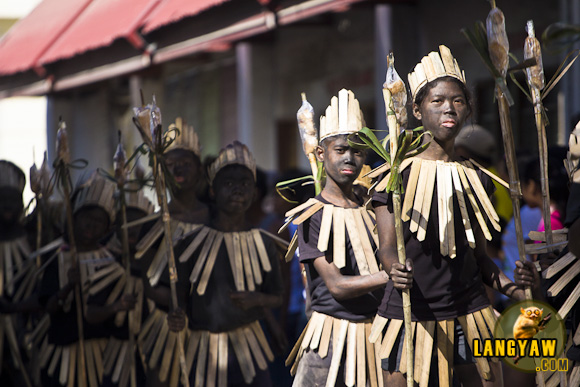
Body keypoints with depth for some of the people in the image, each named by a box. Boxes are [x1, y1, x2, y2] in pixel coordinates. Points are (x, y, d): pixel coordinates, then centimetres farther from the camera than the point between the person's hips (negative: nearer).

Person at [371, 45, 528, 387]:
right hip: (410, 316, -3)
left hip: (470, 314, 3)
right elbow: (388, 246, -10)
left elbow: (480, 256, 14)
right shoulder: (396, 176, -2)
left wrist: (521, 294, 0)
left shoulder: (477, 179, 10)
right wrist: (396, 269, -33)